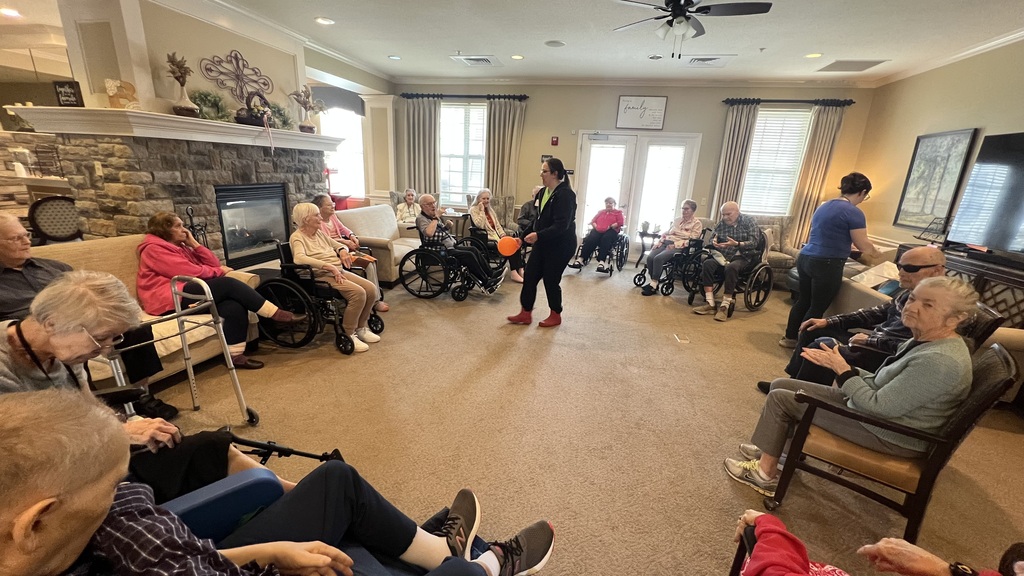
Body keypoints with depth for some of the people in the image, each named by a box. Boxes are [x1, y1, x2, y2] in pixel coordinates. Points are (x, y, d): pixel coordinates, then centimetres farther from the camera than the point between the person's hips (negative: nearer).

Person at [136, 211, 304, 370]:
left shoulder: (180, 246, 24)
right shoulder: (154, 249, -2)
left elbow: (214, 264, 12)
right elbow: (191, 272, -14)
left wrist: (194, 243, 7)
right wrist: (219, 271, 0)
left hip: (187, 295, 8)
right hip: (169, 301, -8)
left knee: (235, 306, -24)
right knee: (228, 284, -25)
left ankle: (235, 355, -26)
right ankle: (277, 314, -26)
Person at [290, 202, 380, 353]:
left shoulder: (319, 233, 18)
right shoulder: (297, 237, -6)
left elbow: (338, 245, 27)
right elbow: (299, 258, -26)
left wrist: (342, 250, 1)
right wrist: (328, 266, -31)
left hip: (340, 271, 8)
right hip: (322, 276, -8)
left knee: (370, 288, -10)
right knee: (358, 292, -28)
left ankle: (360, 328, 7)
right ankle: (347, 335, -13)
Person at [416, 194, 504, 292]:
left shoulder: (433, 216, 16)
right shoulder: (421, 218, -10)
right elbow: (429, 233, -31)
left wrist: (447, 225, 7)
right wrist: (436, 218, -21)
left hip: (451, 246, 9)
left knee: (473, 250, -5)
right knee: (469, 255, -21)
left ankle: (491, 275, -6)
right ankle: (486, 284, -18)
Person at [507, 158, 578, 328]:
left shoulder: (565, 194, -19)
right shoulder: (543, 192, 8)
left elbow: (561, 225, -26)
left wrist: (538, 235, -34)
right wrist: (523, 237, 11)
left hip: (560, 246, -8)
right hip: (543, 244, 8)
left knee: (550, 280, 3)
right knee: (529, 276, 6)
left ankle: (556, 315, 24)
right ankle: (526, 313, 19)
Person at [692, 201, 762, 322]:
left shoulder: (748, 221, -2)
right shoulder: (722, 223, 9)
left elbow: (754, 242, -11)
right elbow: (712, 238, 10)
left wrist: (736, 244, -29)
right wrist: (714, 242, -16)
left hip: (742, 257, -4)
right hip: (723, 256, 4)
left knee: (731, 267, -38)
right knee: (708, 263, -27)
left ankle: (724, 306, -33)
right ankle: (710, 304, -30)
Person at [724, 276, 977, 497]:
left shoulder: (941, 361, -29)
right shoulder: (925, 340, 1)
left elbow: (880, 407, -28)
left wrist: (842, 369, -17)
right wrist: (842, 367, -2)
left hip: (891, 435, -9)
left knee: (779, 398, -7)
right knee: (781, 385, 8)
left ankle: (765, 473, 7)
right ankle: (773, 448, 23)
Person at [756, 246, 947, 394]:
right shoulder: (910, 292, 6)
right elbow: (878, 312, 15)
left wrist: (870, 340, -19)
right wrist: (828, 321, 7)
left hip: (889, 357, -10)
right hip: (876, 342, 10)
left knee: (821, 347, -23)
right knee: (812, 332, 11)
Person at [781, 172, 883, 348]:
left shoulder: (824, 206, 15)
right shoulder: (854, 213, -11)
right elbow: (864, 246, -7)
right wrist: (876, 254, 14)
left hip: (805, 258, 8)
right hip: (826, 265, -8)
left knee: (803, 300, 17)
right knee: (817, 307, 3)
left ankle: (790, 337, 25)